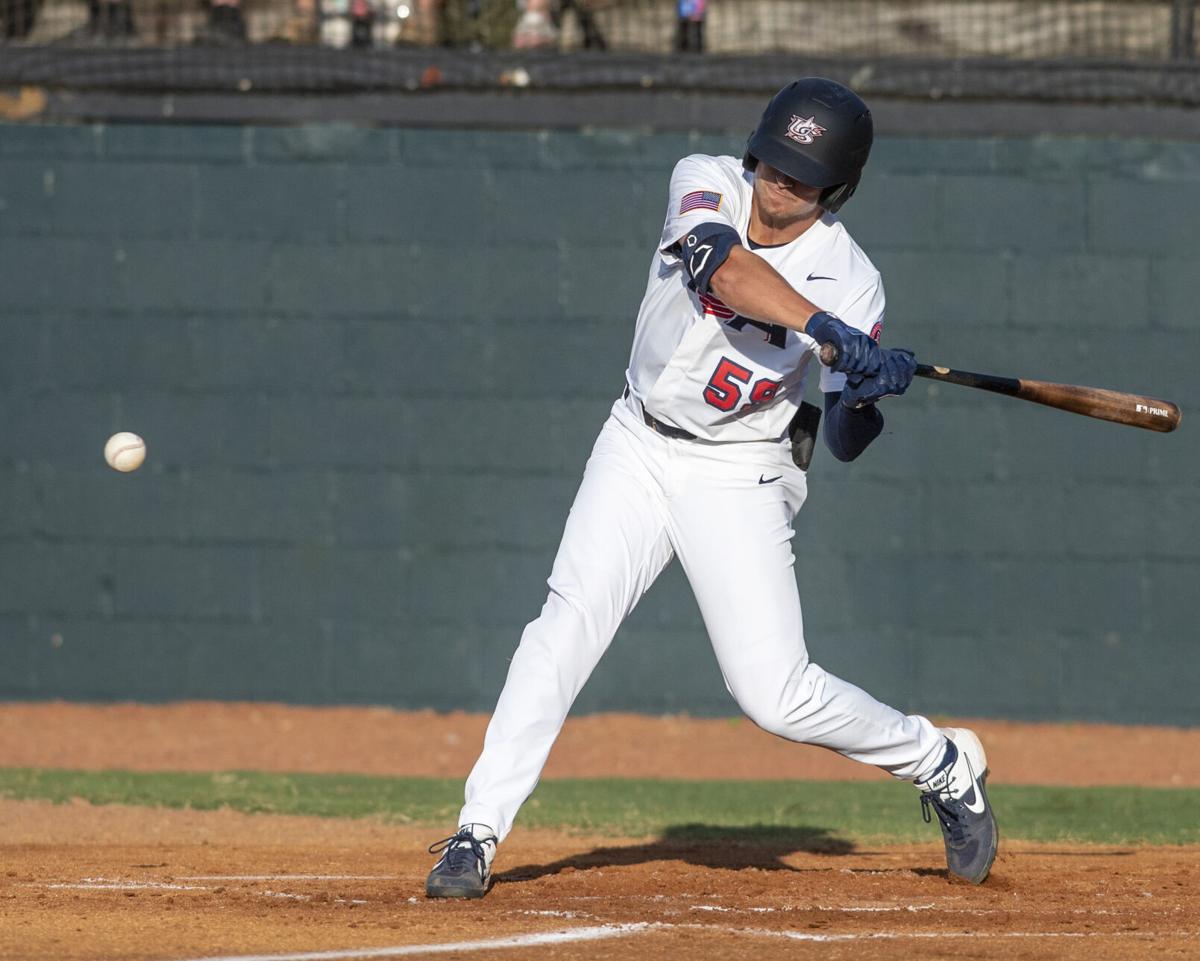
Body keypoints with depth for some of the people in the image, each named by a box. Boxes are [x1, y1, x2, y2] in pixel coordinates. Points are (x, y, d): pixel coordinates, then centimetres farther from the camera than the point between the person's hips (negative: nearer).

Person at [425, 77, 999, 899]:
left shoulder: (850, 281, -11)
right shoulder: (707, 184, -9)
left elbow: (845, 442, -9)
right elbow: (719, 261, -33)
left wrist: (867, 396, -31)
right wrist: (823, 327, -44)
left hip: (741, 475, -2)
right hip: (640, 449, 2)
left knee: (776, 694, -9)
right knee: (570, 621, -16)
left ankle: (943, 766, 16)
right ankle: (478, 833, -16)